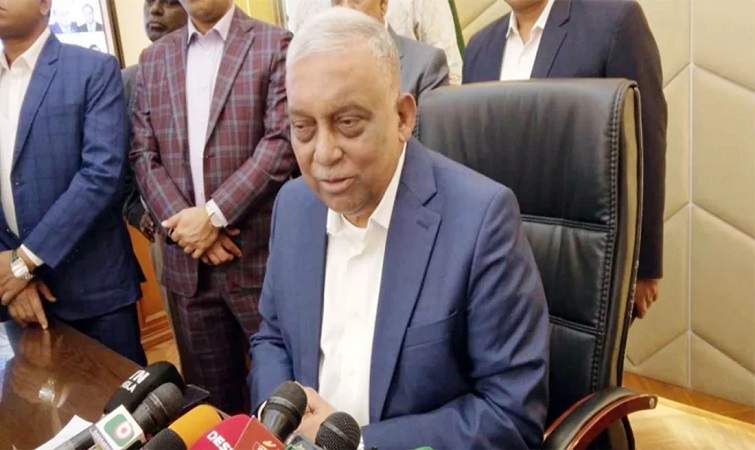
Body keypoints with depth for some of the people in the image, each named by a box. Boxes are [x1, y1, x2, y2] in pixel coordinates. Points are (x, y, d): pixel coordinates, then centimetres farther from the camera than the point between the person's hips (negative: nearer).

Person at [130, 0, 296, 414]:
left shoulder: (273, 45, 0)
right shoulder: (153, 59, 14)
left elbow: (281, 143, -10)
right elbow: (143, 154, 9)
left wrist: (213, 214, -14)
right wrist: (181, 219, -7)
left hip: (260, 256, -4)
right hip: (187, 262, 4)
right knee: (211, 400, 15)